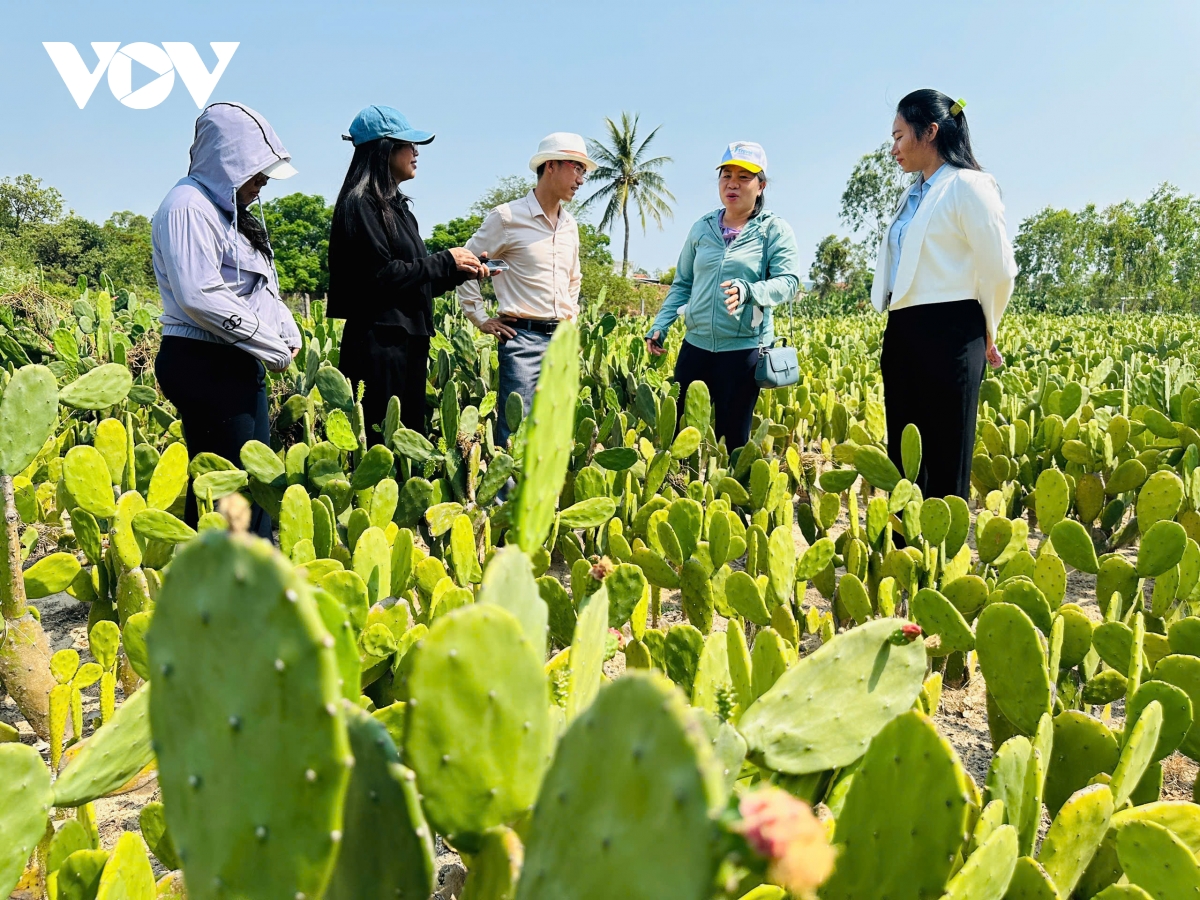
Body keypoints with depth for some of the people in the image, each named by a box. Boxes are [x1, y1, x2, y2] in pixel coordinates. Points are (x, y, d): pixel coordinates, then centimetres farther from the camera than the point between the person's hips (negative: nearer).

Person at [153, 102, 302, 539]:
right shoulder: (188, 207, -12)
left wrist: (287, 330, 3)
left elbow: (259, 287, 23)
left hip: (239, 365, 10)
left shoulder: (229, 210, 19)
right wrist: (272, 348, -16)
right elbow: (200, 297, -22)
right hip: (205, 366, -10)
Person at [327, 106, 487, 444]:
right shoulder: (360, 204, -9)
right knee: (382, 445, -8)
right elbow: (381, 276, -17)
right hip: (378, 344, -9)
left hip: (409, 344, 9)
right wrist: (445, 261, -8)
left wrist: (463, 270, 9)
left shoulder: (396, 205, 18)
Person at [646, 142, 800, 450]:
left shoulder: (775, 230, -1)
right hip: (696, 345, 4)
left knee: (731, 438, 5)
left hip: (744, 348, -3)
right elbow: (682, 285, 15)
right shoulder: (701, 228, 10)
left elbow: (788, 283, -12)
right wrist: (659, 326, 3)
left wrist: (747, 291, -31)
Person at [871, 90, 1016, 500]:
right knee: (902, 459, 10)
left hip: (948, 334, -8)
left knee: (945, 465, -2)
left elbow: (999, 269, -9)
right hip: (902, 334, 8)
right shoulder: (913, 194, 18)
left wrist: (986, 332, 3)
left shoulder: (967, 186, -6)